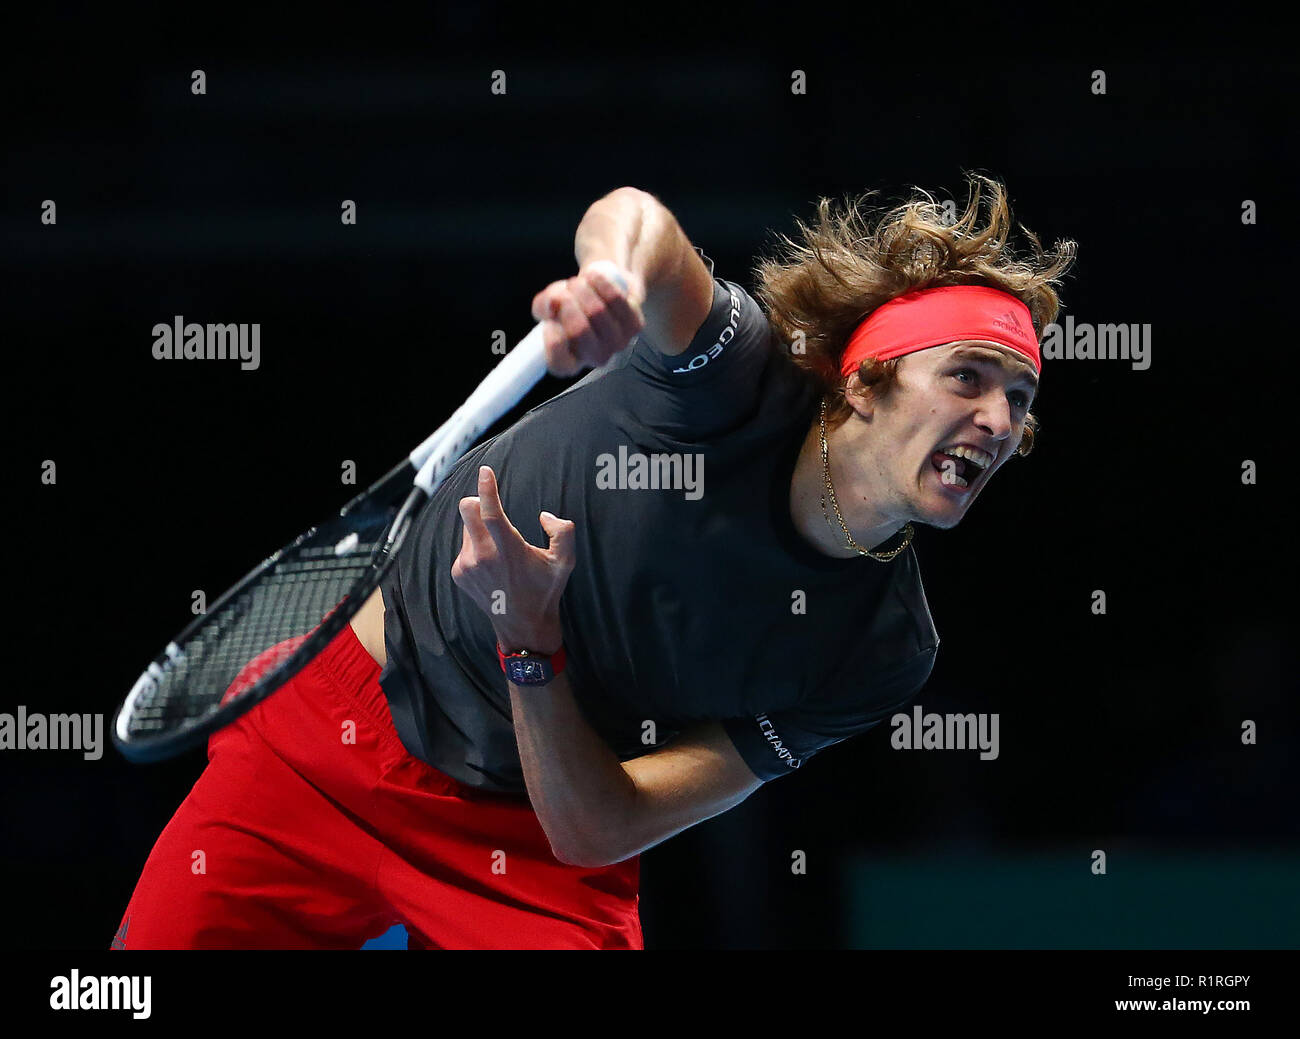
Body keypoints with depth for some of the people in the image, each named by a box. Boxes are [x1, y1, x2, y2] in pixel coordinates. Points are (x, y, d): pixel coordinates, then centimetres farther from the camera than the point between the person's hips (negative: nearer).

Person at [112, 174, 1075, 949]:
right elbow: (636, 219, -42)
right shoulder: (743, 378, -19)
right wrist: (619, 267, -66)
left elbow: (594, 831, -16)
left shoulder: (886, 656, -15)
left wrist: (529, 640, -32)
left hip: (536, 842, 2)